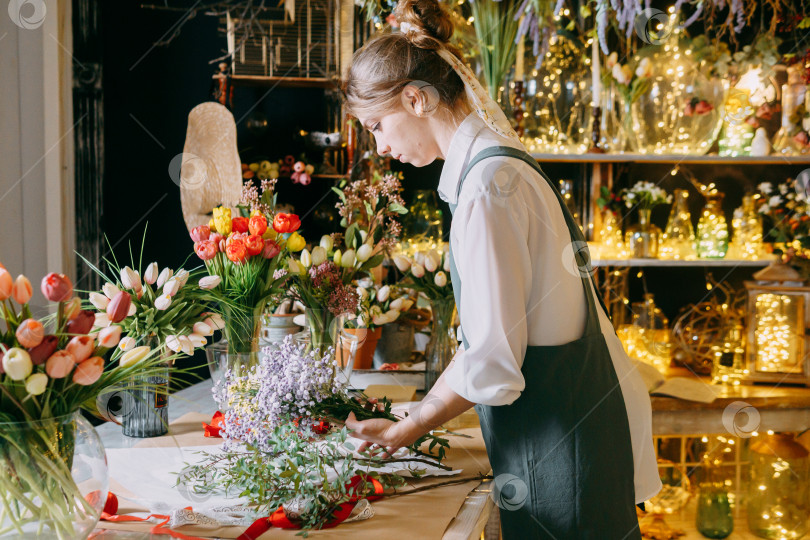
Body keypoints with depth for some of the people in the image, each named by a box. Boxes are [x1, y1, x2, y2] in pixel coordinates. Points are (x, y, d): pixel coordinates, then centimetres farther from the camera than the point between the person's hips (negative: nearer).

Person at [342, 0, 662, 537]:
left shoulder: (487, 186, -22)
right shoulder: (500, 163, 8)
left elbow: (492, 360, -22)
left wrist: (406, 429, -9)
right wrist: (427, 411, 14)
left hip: (559, 443, -9)